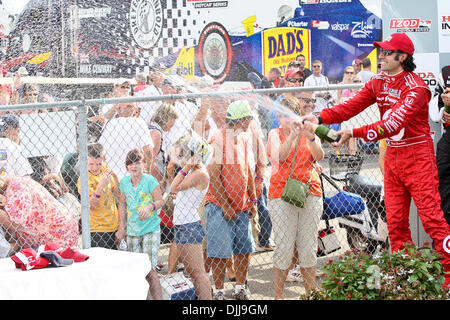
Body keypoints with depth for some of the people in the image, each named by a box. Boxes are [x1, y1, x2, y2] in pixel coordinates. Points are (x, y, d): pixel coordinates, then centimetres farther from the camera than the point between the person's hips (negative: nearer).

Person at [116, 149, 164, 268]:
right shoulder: (124, 182, 3)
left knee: (149, 265, -9)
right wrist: (121, 228, 12)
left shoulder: (149, 180, -10)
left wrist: (150, 207, -29)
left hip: (150, 228, -4)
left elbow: (160, 201, -7)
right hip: (132, 230, 4)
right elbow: (122, 204, 13)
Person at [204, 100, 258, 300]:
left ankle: (240, 288, 23)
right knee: (220, 253, -2)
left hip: (241, 207, 7)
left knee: (245, 249, 10)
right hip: (220, 206, -7)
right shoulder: (219, 139, -13)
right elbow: (213, 174, -17)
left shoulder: (241, 140, 13)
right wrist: (225, 205, -17)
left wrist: (252, 201, 15)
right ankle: (219, 292, 8)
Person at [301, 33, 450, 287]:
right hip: (392, 157, 7)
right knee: (396, 221, 6)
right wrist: (320, 118, -12)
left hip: (417, 155, -7)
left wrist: (355, 133, -31)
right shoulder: (379, 83, 9)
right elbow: (351, 106, 1)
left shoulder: (416, 88, -17)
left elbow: (393, 125, -27)